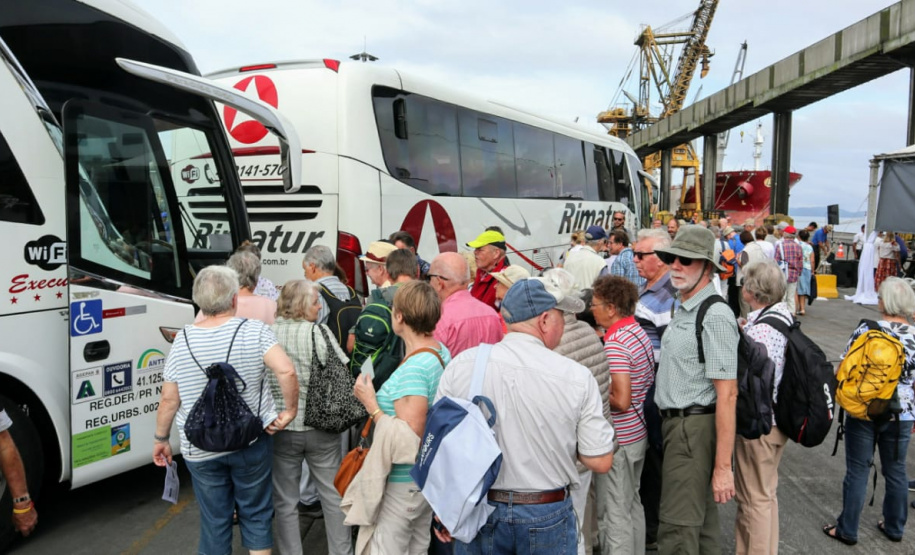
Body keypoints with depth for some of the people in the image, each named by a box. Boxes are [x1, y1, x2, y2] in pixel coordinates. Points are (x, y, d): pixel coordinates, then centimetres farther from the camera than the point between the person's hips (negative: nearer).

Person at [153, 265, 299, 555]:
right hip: (252, 442, -1)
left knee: (214, 521, 16)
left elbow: (169, 399, -1)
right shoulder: (254, 330, -13)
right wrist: (291, 410, -11)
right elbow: (286, 370, -25)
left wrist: (161, 439, 13)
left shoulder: (182, 340, -6)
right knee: (256, 513, 16)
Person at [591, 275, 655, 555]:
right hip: (638, 433, 10)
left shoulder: (615, 343, -23)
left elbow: (621, 400, -28)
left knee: (614, 514, 2)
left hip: (618, 439, -10)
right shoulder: (640, 333, 6)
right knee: (633, 504, 22)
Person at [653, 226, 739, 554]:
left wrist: (723, 466, -23)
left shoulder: (715, 317, -19)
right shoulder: (683, 309, 12)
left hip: (695, 428, -9)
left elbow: (727, 395, -22)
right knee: (701, 520, 21)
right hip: (677, 424, 9)